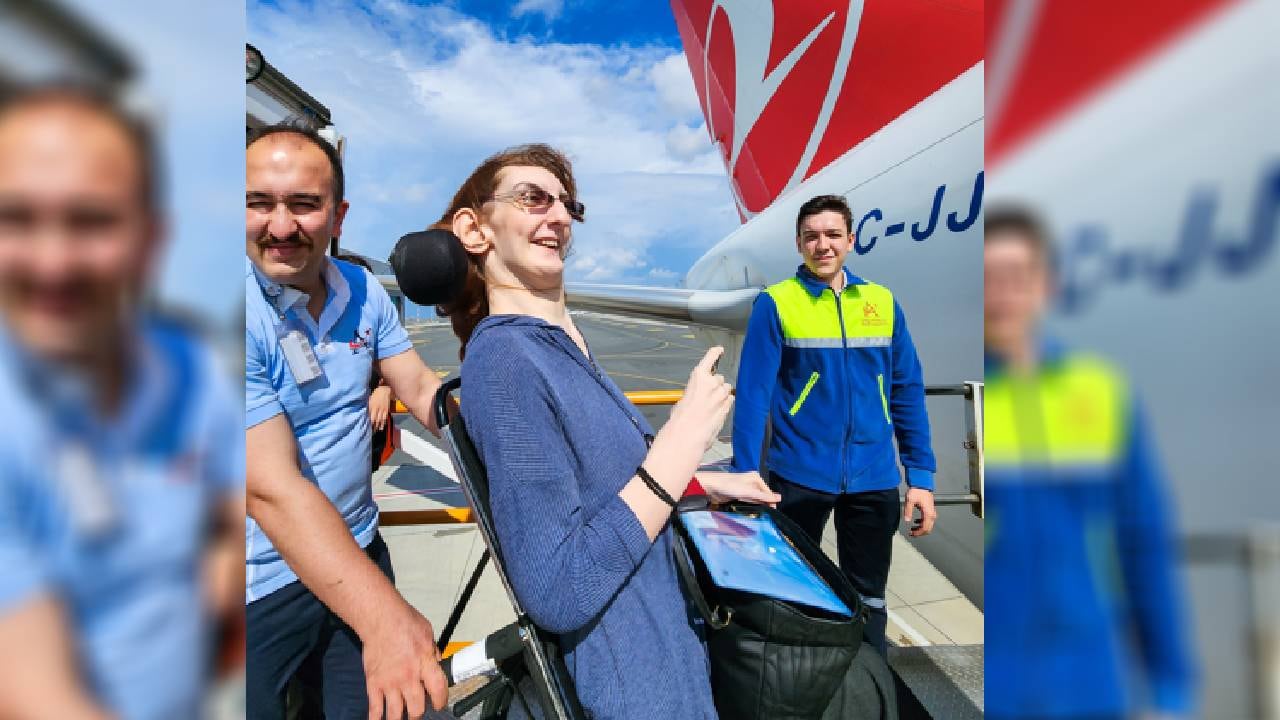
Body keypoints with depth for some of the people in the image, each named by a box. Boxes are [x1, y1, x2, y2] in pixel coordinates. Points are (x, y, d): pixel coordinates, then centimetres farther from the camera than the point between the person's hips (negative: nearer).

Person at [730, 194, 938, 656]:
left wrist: (921, 476, 3)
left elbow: (907, 392, 6)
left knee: (868, 599, 19)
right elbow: (752, 394, -11)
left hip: (874, 478, 3)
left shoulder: (882, 302, 4)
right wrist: (744, 475, -15)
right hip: (799, 475, -3)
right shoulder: (775, 303, -8)